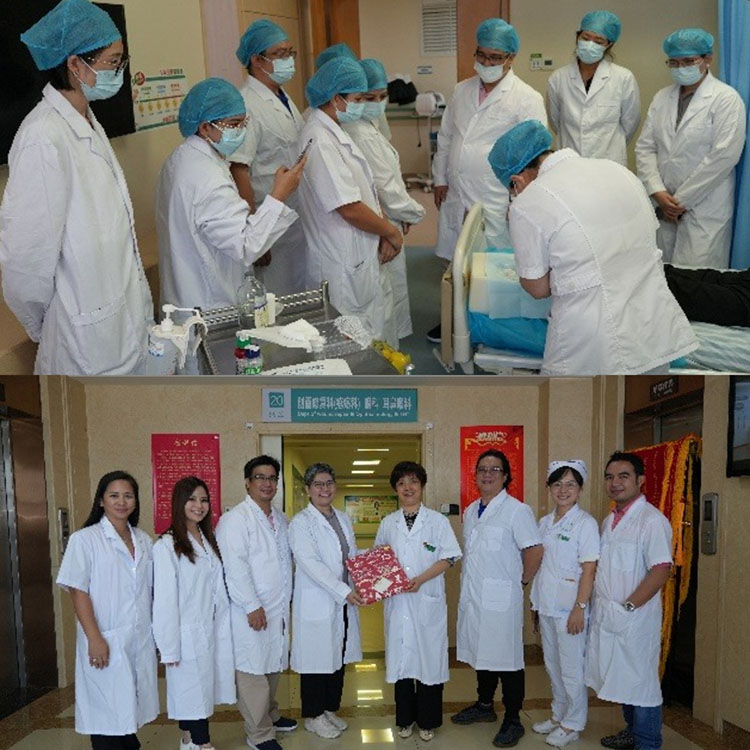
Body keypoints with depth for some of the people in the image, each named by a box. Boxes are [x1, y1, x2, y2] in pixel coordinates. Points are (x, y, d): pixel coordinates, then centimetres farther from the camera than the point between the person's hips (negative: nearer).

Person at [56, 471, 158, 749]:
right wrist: (95, 639, -15)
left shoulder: (143, 540, 10)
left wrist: (156, 634, 11)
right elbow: (78, 592, -9)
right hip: (106, 643, -5)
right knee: (107, 717, -2)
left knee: (131, 709, 10)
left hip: (141, 640, 5)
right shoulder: (85, 539, -5)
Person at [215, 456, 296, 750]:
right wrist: (252, 607, -19)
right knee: (253, 671, -3)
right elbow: (235, 567, -18)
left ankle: (270, 714, 36)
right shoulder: (235, 519, -12)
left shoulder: (280, 519, 13)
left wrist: (285, 601, 17)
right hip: (252, 612, -8)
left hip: (279, 609, 8)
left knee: (273, 667, 18)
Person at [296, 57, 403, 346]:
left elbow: (365, 190, 13)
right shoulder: (320, 142, -21)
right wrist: (391, 232, -9)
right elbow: (350, 209, -25)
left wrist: (384, 235, 0)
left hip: (364, 259, 10)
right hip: (345, 267, -10)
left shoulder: (334, 134, 11)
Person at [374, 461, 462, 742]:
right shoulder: (388, 523, 9)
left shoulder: (437, 520, 0)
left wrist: (421, 579, -16)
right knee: (401, 657, 8)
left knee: (429, 657, 2)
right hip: (397, 600, 3)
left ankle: (427, 721, 16)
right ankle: (405, 718, 22)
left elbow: (449, 557, -5)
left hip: (428, 600, -3)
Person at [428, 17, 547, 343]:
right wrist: (440, 178, 15)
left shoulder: (527, 98, -7)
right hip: (456, 196, 6)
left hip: (497, 202, -5)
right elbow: (445, 137, 19)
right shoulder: (461, 91, 12)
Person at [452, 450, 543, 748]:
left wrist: (522, 580, -6)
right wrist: (469, 582, 14)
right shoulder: (471, 511, 12)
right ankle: (485, 705, 35)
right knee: (481, 653, 18)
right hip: (472, 595, 7)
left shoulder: (516, 510, -11)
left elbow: (534, 550, -15)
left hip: (500, 599, -7)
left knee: (506, 659, 1)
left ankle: (513, 720, 12)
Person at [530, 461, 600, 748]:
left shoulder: (585, 523, -10)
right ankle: (559, 716, 31)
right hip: (546, 605, 7)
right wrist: (535, 604, 14)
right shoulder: (545, 523, 10)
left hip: (569, 607, -7)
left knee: (571, 668, 2)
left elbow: (589, 569, -14)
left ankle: (573, 725, 16)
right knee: (553, 665, 17)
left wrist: (580, 608, -18)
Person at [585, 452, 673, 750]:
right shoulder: (608, 521, 12)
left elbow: (660, 571, -19)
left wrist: (627, 607, -19)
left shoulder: (652, 521, -14)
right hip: (605, 616, 7)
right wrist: (600, 607, 10)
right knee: (620, 678, 17)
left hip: (635, 618, -7)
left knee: (641, 681, 3)